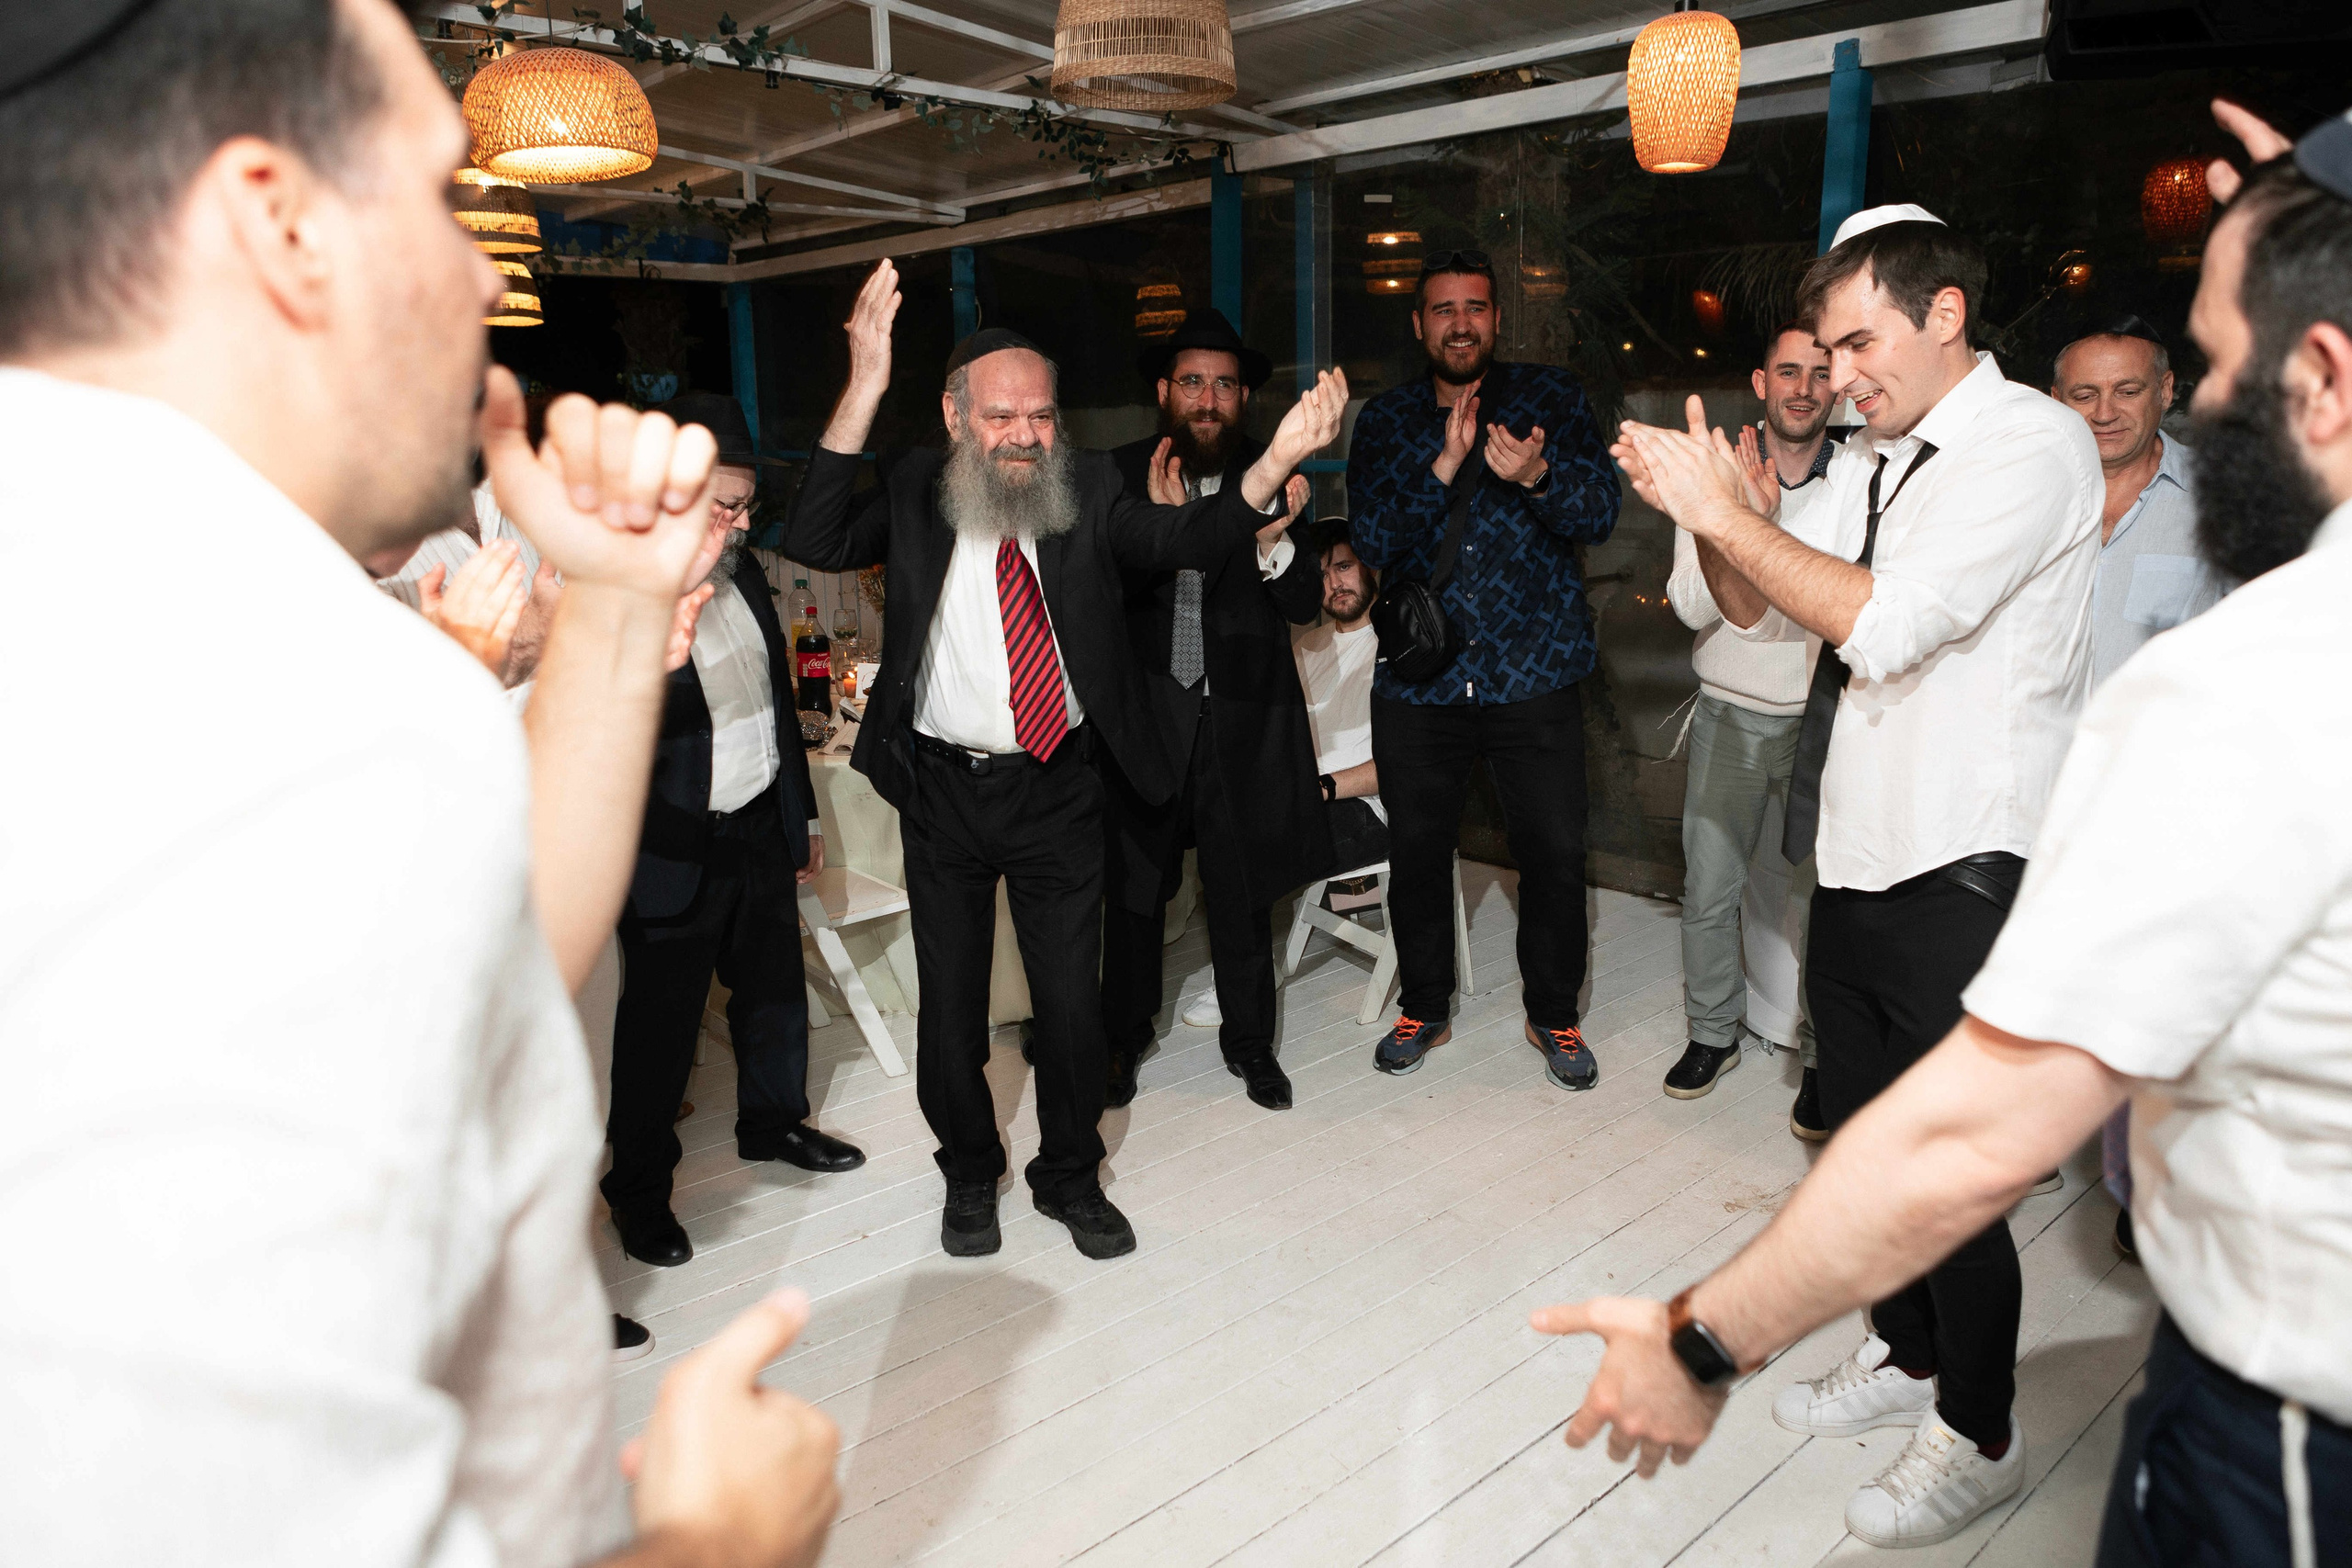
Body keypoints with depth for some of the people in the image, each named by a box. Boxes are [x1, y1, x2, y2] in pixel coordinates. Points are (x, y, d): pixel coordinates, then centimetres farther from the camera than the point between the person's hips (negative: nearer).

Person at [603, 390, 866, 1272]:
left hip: (761, 827, 7)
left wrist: (801, 812, 17)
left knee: (775, 983, 19)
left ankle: (772, 1122, 42)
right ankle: (639, 1189, 24)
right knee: (661, 1018, 5)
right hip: (674, 848, -7)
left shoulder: (740, 571, 6)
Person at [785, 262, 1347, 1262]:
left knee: (1073, 1001, 9)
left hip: (1058, 790, 0)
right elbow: (814, 545, -19)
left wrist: (1276, 462, -36)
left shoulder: (1086, 491, -2)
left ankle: (1070, 1178, 33)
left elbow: (1185, 542, -17)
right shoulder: (915, 494, -4)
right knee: (951, 1005, 14)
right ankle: (969, 1174, 38)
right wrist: (863, 393, -28)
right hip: (944, 789, 0)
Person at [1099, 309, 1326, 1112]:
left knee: (1243, 893, 11)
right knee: (1134, 888, 10)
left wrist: (1273, 539, -24)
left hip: (1242, 716, 1)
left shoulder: (1269, 476, 0)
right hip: (1144, 712, 0)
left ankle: (1248, 1039, 30)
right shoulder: (1120, 474, -2)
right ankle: (1125, 1036, 30)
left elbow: (1305, 604, -4)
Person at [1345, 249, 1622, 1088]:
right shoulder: (1384, 421, 6)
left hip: (1533, 674, -1)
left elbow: (1600, 511, -8)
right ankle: (1424, 1006, 32)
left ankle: (1554, 1016, 24)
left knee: (1554, 853, 2)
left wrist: (1537, 475, -29)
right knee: (1417, 853, 11)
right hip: (1417, 677, 2)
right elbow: (1371, 542, -6)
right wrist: (1445, 466, -20)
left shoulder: (1552, 397, 4)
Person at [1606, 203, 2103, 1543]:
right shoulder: (1871, 460, 11)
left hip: (1962, 878, -8)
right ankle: (1909, 1356, 42)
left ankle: (1979, 1434, 26)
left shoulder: (2034, 444, -14)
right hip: (1857, 863, 8)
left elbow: (1883, 626, -26)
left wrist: (1726, 513, -19)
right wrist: (1716, 516, -3)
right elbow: (1763, 610, 15)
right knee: (1865, 1135, 20)